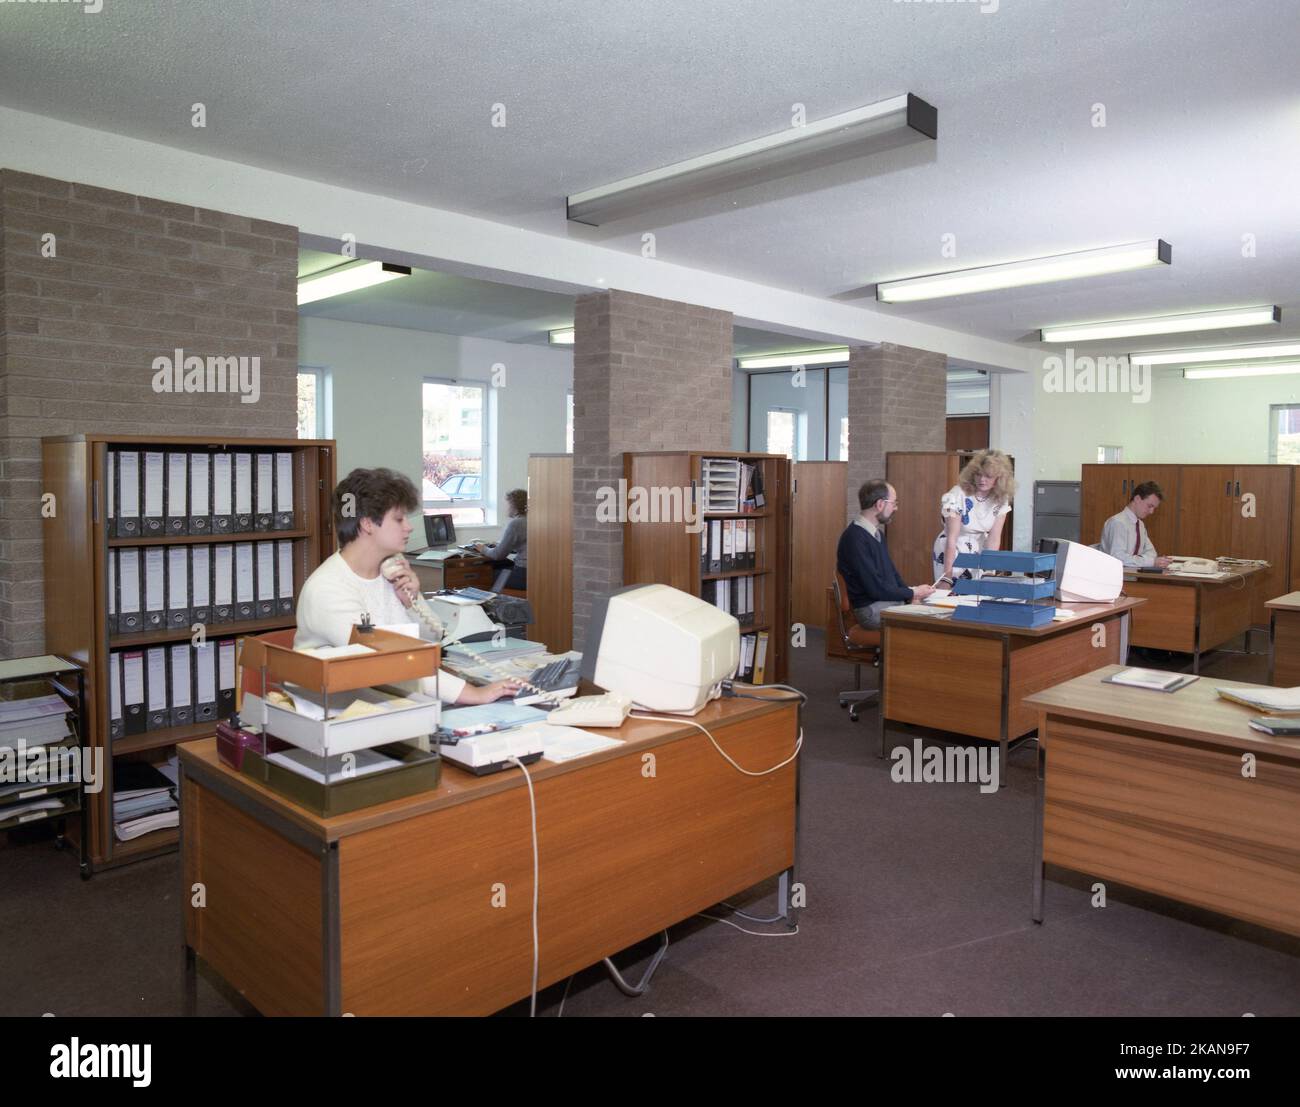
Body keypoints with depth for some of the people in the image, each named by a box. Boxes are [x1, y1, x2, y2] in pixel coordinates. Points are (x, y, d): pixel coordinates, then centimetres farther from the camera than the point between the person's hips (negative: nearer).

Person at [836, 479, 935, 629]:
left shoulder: (877, 533, 14)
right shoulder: (854, 538, -18)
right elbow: (875, 588, -20)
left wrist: (911, 597, 2)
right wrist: (913, 593, -9)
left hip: (894, 600, 9)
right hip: (871, 610, -9)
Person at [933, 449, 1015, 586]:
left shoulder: (1001, 499, -9)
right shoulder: (958, 495, -23)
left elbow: (994, 538, -10)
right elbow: (951, 539, -25)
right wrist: (947, 577, -29)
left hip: (979, 552, 4)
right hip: (952, 553, -4)